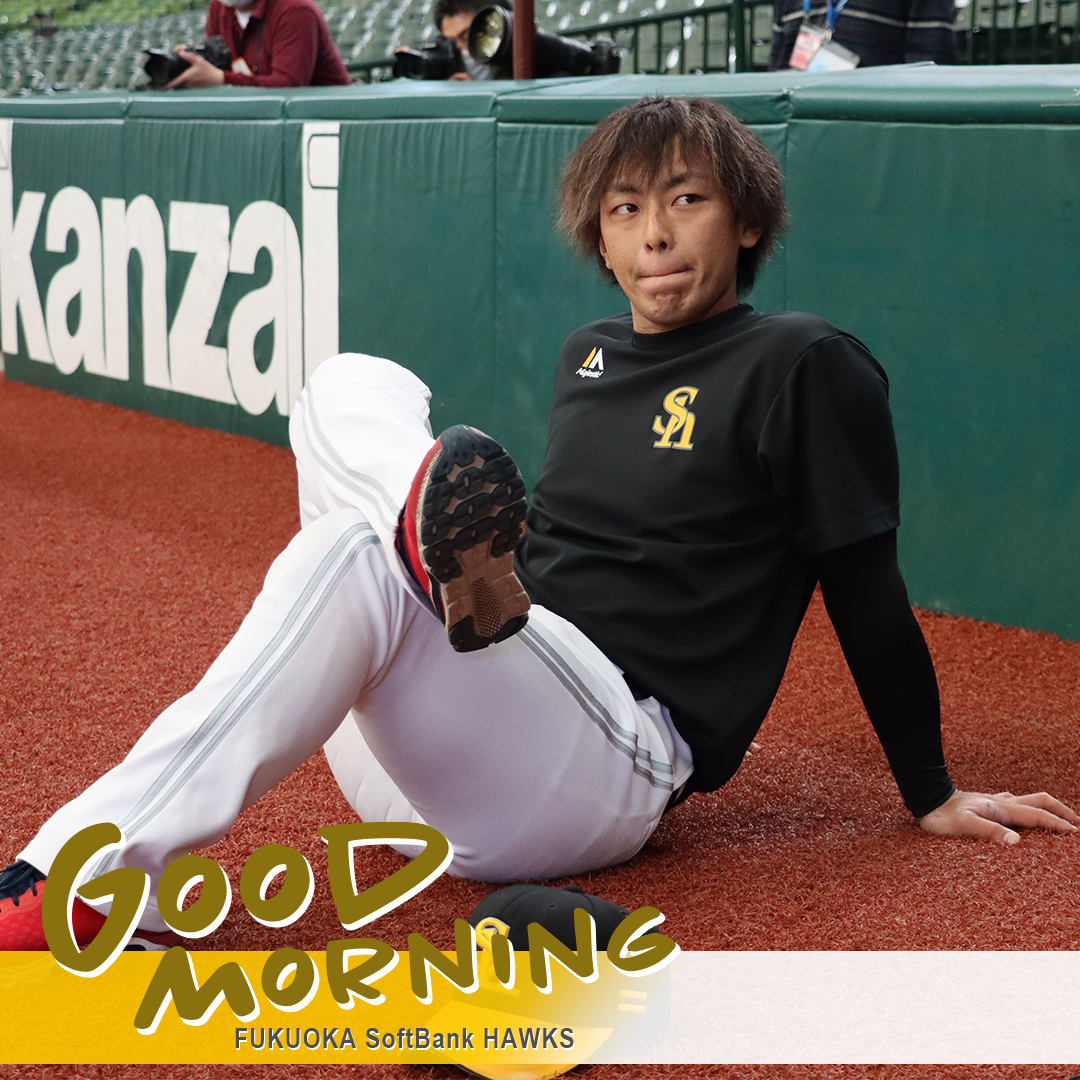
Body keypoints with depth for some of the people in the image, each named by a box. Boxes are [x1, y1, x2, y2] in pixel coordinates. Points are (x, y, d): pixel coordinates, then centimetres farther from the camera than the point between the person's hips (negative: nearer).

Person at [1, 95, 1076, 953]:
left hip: (611, 773, -7)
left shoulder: (805, 367, -1)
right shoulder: (587, 356, 19)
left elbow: (867, 596, -1)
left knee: (358, 559, -33)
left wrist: (933, 797, 3)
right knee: (350, 384, 2)